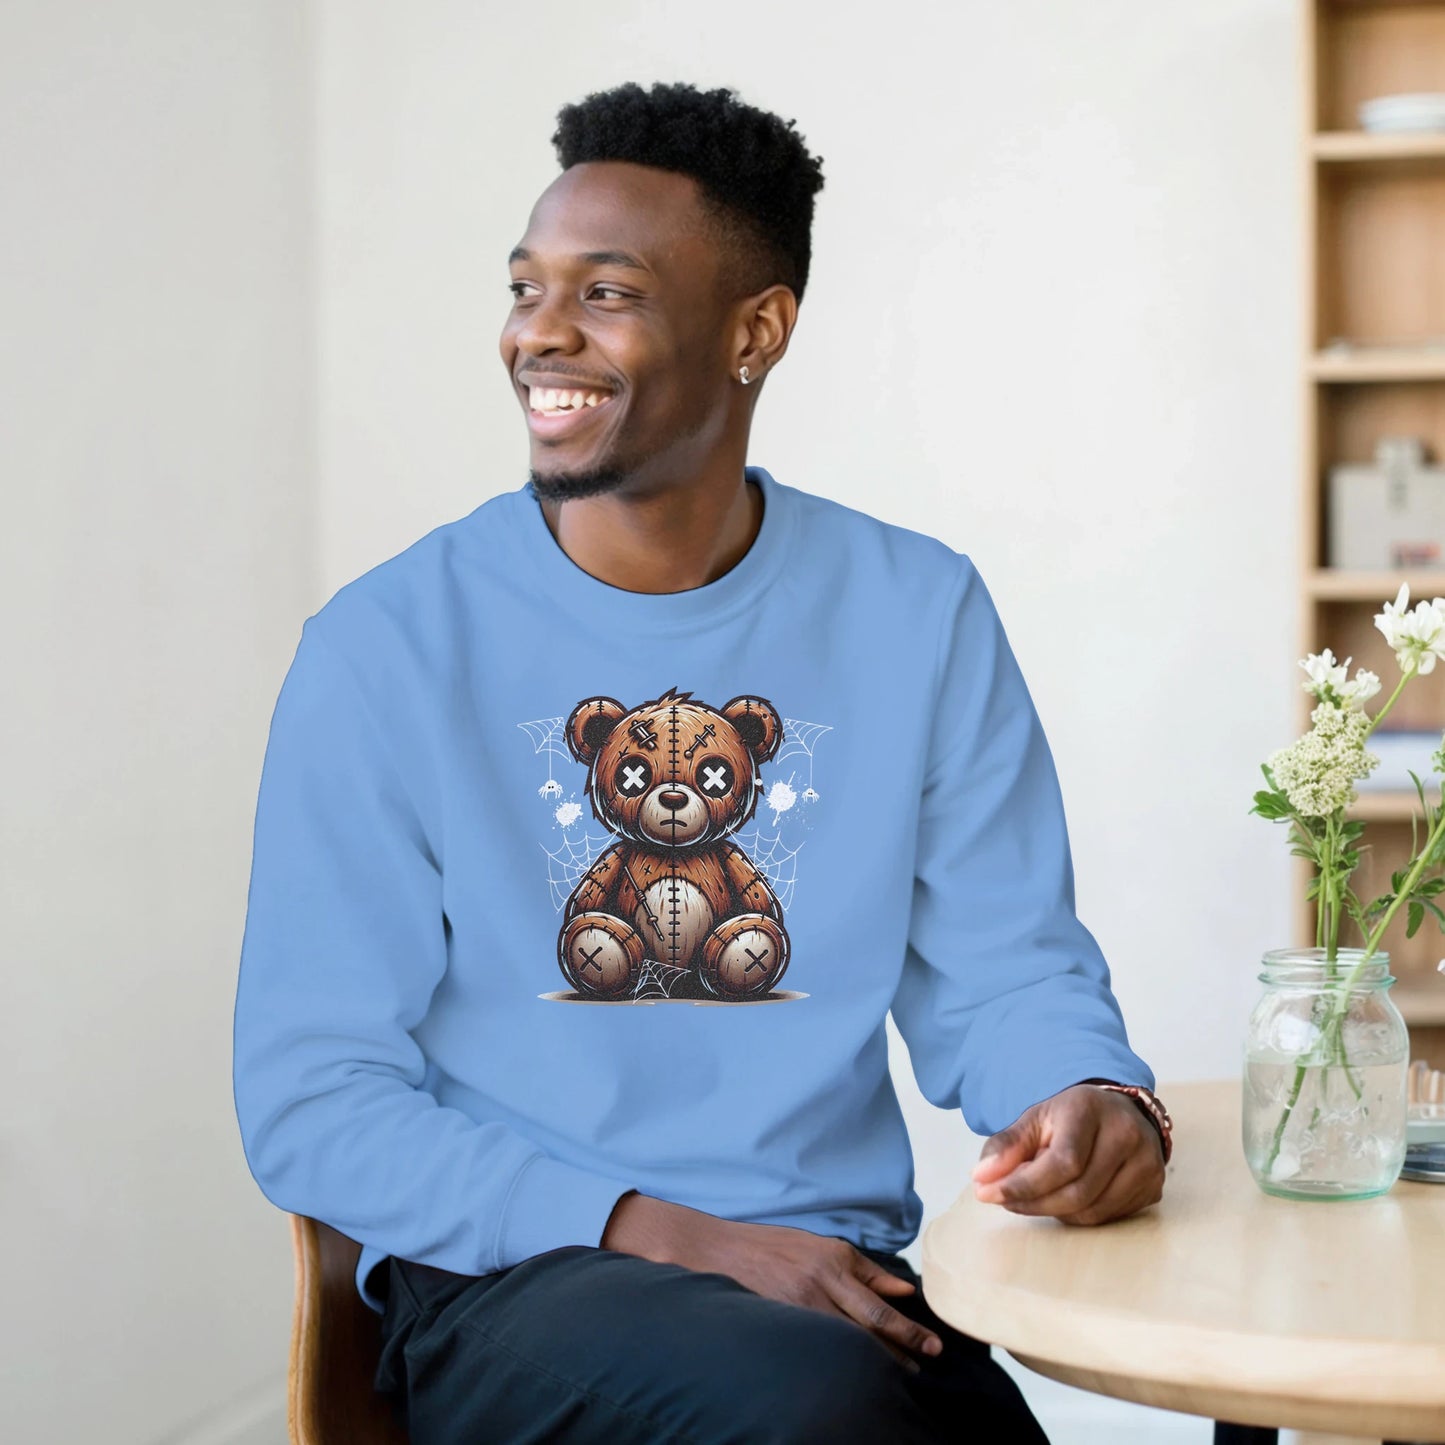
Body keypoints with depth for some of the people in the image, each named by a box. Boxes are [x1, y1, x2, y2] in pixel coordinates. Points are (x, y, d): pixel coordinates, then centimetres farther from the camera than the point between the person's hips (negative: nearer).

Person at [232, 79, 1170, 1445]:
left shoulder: (919, 617, 5)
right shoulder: (387, 649, -3)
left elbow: (1004, 975, 10)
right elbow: (310, 1100, -5)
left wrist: (1101, 1104, -16)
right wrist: (674, 1240, -17)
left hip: (846, 1283, 4)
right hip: (506, 1286, -3)